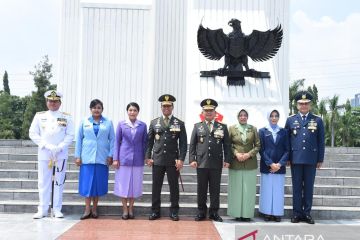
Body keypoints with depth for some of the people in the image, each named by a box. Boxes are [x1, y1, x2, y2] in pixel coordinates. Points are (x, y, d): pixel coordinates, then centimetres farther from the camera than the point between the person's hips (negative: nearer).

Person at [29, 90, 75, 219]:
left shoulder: (66, 117, 6)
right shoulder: (39, 116, 7)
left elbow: (70, 135, 1)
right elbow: (33, 133, 2)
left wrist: (59, 147, -12)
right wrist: (46, 145, -9)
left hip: (61, 154, 0)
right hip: (44, 154, 1)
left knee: (59, 182, 3)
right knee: (43, 182, 3)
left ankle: (57, 209, 11)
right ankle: (42, 209, 12)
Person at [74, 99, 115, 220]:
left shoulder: (108, 123, 6)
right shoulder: (84, 122, 7)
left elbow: (112, 139, 5)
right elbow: (79, 139, 7)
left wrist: (111, 155, -3)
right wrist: (77, 156, 2)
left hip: (102, 158, 0)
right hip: (87, 157, 0)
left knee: (99, 183, 4)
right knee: (87, 183, -1)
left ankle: (94, 209, 15)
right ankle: (87, 209, 6)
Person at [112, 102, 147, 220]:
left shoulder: (143, 125, 3)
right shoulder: (121, 124, 2)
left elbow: (144, 143, 7)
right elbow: (117, 142, 2)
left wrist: (144, 158, 3)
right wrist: (115, 158, -3)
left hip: (137, 159, 1)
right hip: (124, 158, -1)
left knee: (135, 184, 6)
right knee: (123, 184, 3)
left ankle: (131, 208, 18)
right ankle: (125, 209, 14)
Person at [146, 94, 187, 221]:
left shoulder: (180, 123, 3)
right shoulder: (154, 122, 8)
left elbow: (183, 143, 0)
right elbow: (149, 141, 9)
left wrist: (181, 159, -7)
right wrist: (148, 157, 2)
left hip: (173, 161, -1)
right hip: (157, 160, 1)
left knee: (174, 186, 5)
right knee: (156, 186, 6)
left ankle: (174, 211, 16)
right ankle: (155, 211, 16)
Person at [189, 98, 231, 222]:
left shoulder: (223, 127, 9)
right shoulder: (197, 126, 10)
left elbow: (227, 145, 7)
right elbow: (192, 145, 7)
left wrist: (227, 160, -1)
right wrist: (192, 159, -2)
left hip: (216, 163, 0)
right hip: (201, 163, 0)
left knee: (215, 189, 5)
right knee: (201, 189, 5)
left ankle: (214, 212, 15)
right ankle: (201, 212, 16)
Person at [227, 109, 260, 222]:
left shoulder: (253, 129, 7)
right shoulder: (232, 128, 5)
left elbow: (258, 145, 5)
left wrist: (249, 154, -9)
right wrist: (236, 153, -10)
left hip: (250, 163, 1)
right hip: (236, 164, -1)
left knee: (248, 189, 2)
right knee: (236, 189, 3)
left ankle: (247, 214, 9)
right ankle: (237, 213, 10)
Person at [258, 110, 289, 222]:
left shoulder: (284, 132, 7)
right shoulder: (262, 131, 3)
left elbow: (287, 150, 2)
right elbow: (261, 150, -2)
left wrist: (280, 164, -10)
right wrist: (270, 163, -11)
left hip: (280, 166, 1)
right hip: (266, 166, -1)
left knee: (278, 190, 3)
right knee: (267, 190, 1)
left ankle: (277, 213, 10)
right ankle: (267, 213, 9)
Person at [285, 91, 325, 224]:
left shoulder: (317, 120, 4)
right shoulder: (290, 120, 6)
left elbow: (321, 142, 5)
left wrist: (320, 159, 2)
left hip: (311, 159, 0)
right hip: (296, 159, 0)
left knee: (309, 187, 6)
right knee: (297, 187, 6)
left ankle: (307, 213, 15)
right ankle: (297, 213, 14)